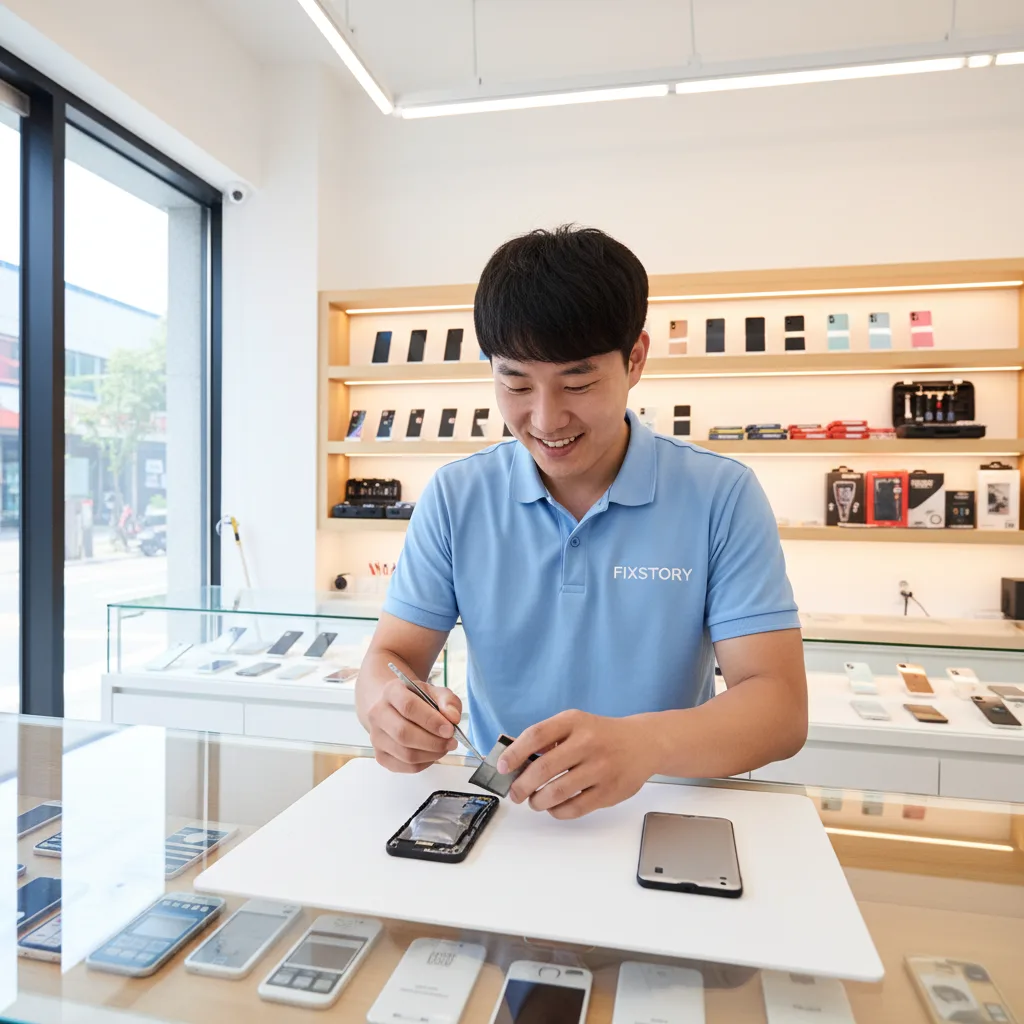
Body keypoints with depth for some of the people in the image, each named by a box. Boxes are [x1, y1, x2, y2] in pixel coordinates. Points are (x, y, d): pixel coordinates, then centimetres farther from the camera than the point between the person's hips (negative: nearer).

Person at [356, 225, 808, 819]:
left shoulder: (723, 496, -8)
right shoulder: (455, 497, -2)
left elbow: (781, 706, -12)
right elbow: (390, 656, 0)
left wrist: (647, 743, -32)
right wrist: (391, 706, -25)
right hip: (498, 814, 3)